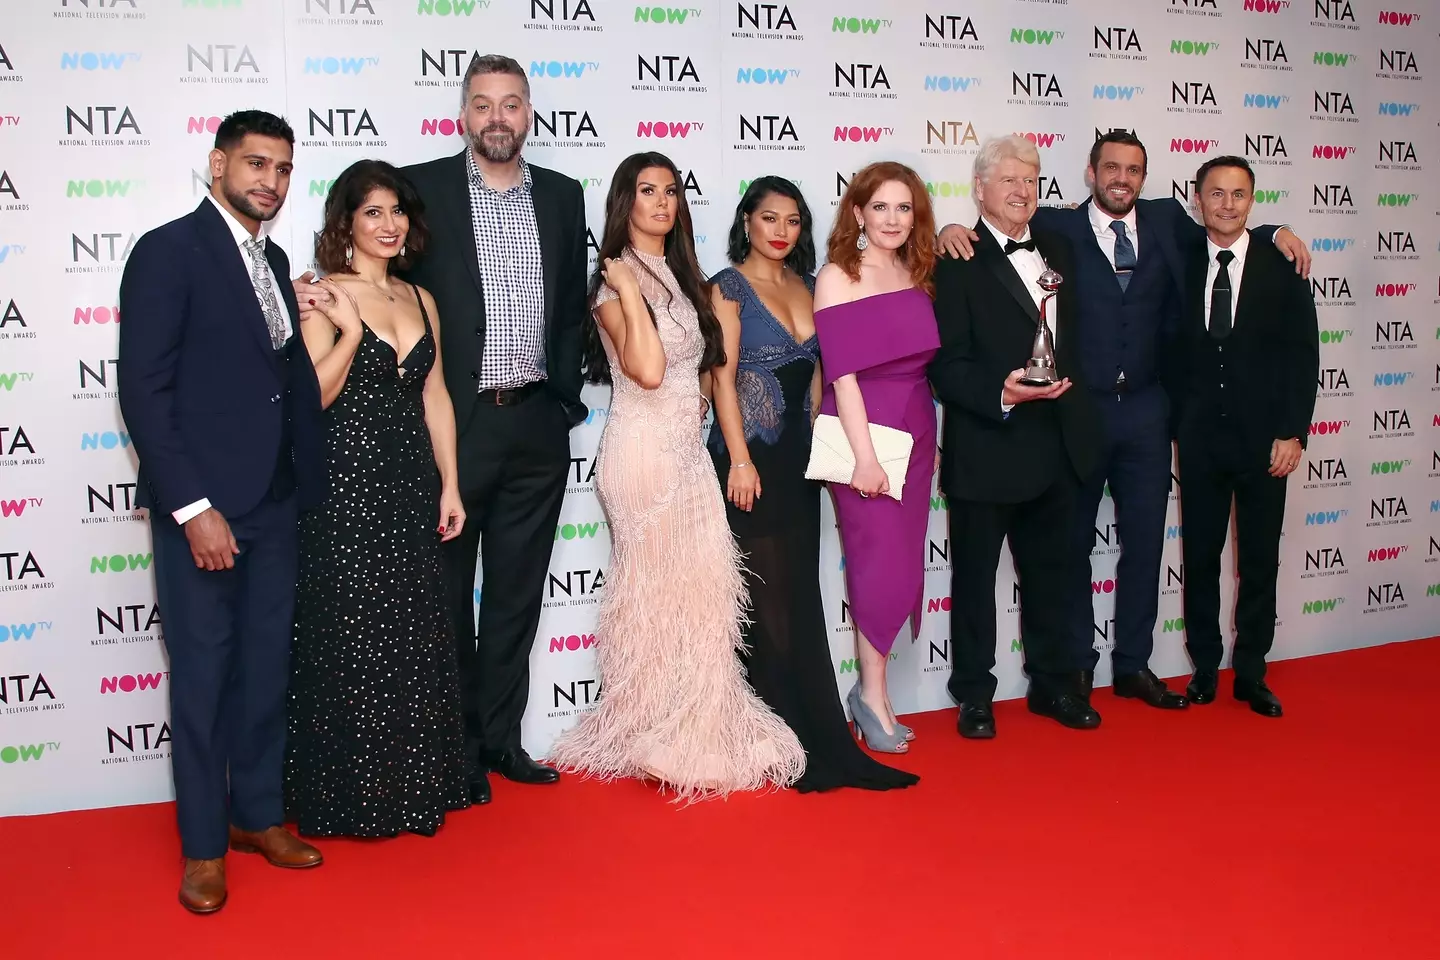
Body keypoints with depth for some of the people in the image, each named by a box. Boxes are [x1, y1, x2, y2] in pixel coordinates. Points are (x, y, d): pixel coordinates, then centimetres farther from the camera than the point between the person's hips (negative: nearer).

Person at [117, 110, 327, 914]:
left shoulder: (274, 260, 14)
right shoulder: (168, 251, -9)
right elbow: (144, 390, -14)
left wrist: (306, 485, 4)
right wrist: (192, 507, -18)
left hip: (274, 504, 7)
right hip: (202, 504, -6)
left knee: (266, 667, 13)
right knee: (203, 673, 5)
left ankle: (258, 813, 29)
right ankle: (204, 842, 19)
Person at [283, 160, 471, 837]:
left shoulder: (419, 299, 13)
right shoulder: (323, 294, -4)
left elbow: (435, 397, 13)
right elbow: (313, 395, -11)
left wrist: (449, 485, 9)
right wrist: (351, 330, -21)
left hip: (411, 484, 6)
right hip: (345, 483, -6)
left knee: (413, 639, 10)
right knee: (350, 639, 0)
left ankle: (412, 787, 22)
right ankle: (350, 796, 14)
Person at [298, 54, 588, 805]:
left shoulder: (562, 196, 9)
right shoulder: (421, 188, -2)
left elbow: (572, 306, 13)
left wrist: (566, 392, 7)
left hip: (537, 425, 4)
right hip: (454, 421, -3)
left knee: (516, 591, 11)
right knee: (448, 593, 7)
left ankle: (501, 737, 23)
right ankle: (458, 746, 19)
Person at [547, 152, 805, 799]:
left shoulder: (682, 277, 15)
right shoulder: (615, 282, -9)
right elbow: (647, 370, -24)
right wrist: (629, 292, -20)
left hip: (687, 449, 7)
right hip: (643, 450, -7)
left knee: (700, 588, 6)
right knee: (655, 590, -1)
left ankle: (699, 729, 18)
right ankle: (659, 738, 12)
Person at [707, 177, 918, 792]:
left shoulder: (803, 286, 13)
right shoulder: (729, 286, -4)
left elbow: (814, 372, 15)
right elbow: (723, 375, -10)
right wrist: (739, 459, -16)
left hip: (799, 457, 6)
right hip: (752, 456, -6)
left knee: (801, 595, 8)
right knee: (765, 596, -2)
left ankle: (818, 739, 16)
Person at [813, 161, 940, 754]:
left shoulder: (917, 275, 12)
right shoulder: (838, 277, -6)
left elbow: (927, 365, 13)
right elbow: (842, 373, -13)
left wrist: (930, 440, 7)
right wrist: (864, 455, -18)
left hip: (915, 433, 6)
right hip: (863, 431, -6)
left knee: (905, 565, 7)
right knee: (882, 562, -4)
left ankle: (871, 690, 18)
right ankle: (873, 694, 11)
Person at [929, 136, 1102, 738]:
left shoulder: (1057, 249, 12)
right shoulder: (958, 262, -10)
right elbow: (946, 366, -15)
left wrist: (1074, 406, 12)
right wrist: (1001, 393, -29)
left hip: (1056, 446, 6)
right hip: (986, 450, -6)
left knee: (1048, 572, 17)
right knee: (975, 577, 7)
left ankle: (1053, 683, 31)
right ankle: (974, 695, 20)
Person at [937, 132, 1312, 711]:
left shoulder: (1166, 220, 7)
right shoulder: (1059, 227, -3)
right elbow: (1002, 224, -4)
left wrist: (1275, 233, 8)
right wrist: (953, 229, -25)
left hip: (1145, 409, 3)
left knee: (1144, 542, 10)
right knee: (1073, 543, 8)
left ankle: (1133, 666, 23)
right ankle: (1076, 667, 22)